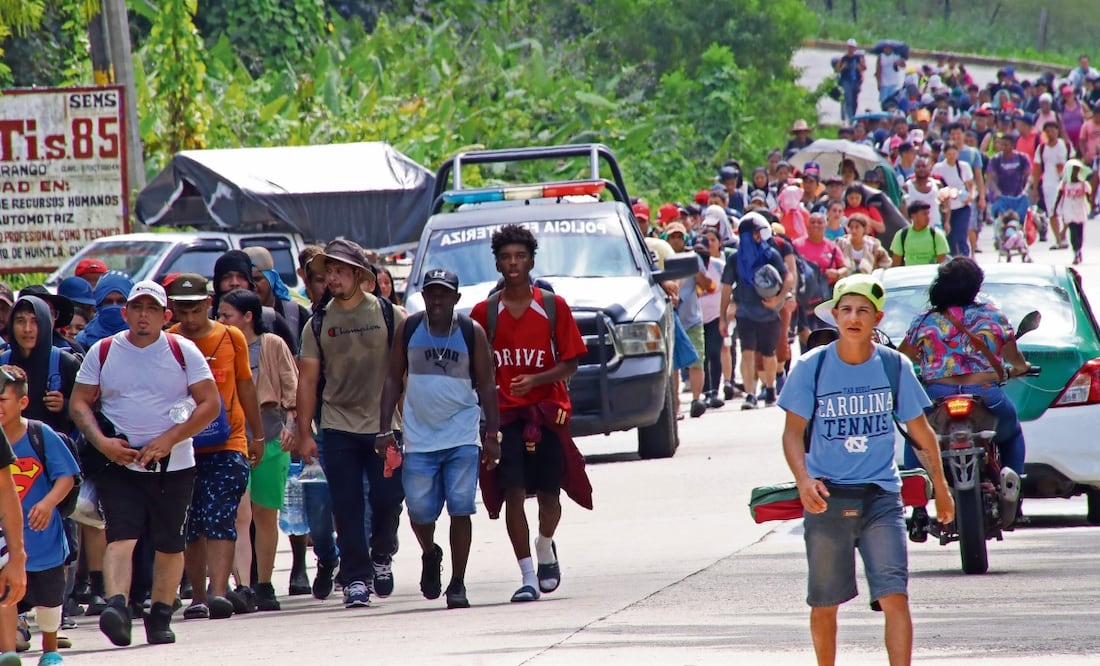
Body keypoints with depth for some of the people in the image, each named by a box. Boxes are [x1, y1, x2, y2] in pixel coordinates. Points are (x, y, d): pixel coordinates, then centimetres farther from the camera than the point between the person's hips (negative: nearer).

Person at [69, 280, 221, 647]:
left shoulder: (183, 352, 1)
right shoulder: (103, 352, 5)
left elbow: (210, 403, -1)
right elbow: (79, 403, 7)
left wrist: (170, 439, -12)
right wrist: (102, 442, -10)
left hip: (173, 464, 1)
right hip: (119, 462, 0)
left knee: (170, 543, 6)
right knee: (121, 535, -17)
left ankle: (160, 615, 18)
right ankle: (116, 605, -30)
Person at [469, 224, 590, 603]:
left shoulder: (554, 308, 1)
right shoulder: (485, 313, 4)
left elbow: (571, 363, 0)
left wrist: (534, 380, -15)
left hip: (548, 412, 0)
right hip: (503, 414, 0)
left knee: (548, 493, 6)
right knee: (512, 493, -10)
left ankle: (546, 547, 38)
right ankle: (528, 577, -7)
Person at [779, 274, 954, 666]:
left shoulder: (893, 366, 0)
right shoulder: (812, 367, -3)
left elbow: (920, 432, 12)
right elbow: (793, 431, -1)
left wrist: (941, 489, 19)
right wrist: (803, 480, -20)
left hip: (881, 498, 0)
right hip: (827, 499, 0)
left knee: (895, 597, -12)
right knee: (824, 602, 9)